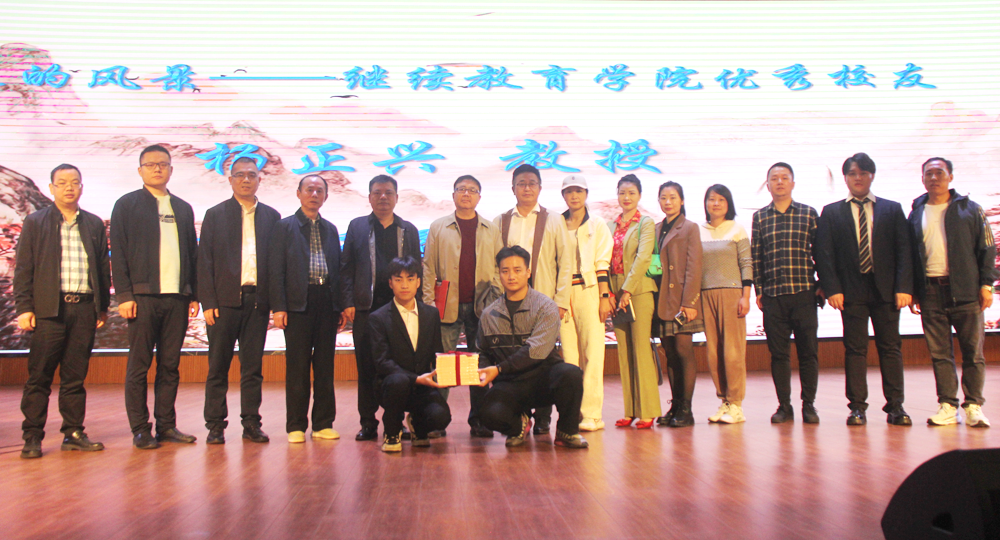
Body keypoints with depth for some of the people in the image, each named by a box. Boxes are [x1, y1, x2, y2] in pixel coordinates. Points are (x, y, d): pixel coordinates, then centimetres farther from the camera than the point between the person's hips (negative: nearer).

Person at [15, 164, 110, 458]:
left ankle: (74, 433, 13)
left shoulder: (94, 224, 14)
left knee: (75, 376, 6)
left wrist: (103, 307, 9)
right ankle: (32, 437, 7)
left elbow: (103, 267, 14)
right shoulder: (35, 222, 8)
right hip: (49, 309, -2)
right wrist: (24, 308, -4)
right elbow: (23, 268, 4)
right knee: (39, 376, 0)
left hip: (85, 308, 2)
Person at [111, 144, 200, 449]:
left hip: (177, 297, 4)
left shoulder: (183, 209, 18)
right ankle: (140, 429, 6)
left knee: (170, 365, 6)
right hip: (143, 296, -4)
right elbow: (118, 253, 0)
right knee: (139, 365, 0)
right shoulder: (127, 205, 6)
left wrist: (194, 294, 8)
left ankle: (166, 425, 13)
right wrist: (124, 295, -9)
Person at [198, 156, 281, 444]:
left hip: (257, 299, 2)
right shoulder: (215, 215, 7)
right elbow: (205, 261, 3)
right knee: (218, 367, 3)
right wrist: (208, 302, -6)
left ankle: (251, 424, 12)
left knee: (253, 366, 6)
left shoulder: (271, 216, 12)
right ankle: (215, 425, 10)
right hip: (225, 299, -1)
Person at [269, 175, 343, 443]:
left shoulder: (330, 229, 17)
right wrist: (278, 307, -10)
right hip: (298, 303, -4)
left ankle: (323, 424, 13)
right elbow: (275, 270, -1)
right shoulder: (284, 227, 5)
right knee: (297, 366, -1)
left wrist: (341, 305, 5)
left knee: (325, 365, 6)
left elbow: (338, 268, 14)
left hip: (327, 304, 4)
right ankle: (296, 426, 7)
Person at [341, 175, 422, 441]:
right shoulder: (357, 226, 11)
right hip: (366, 308, 0)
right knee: (366, 367, 2)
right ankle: (368, 423, 11)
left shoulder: (409, 230, 14)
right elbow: (346, 267, 7)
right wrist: (348, 303, -3)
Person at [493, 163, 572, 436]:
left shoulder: (553, 220, 10)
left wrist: (561, 300, -3)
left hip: (544, 298, -1)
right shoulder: (500, 222, 12)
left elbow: (565, 262, 5)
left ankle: (543, 417, 8)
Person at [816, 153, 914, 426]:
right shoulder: (831, 212, 9)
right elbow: (824, 255, 3)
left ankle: (895, 405, 8)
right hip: (851, 290, -1)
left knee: (891, 347, 3)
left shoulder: (892, 209, 11)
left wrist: (904, 287, -7)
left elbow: (904, 250, 4)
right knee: (855, 349, 0)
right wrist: (832, 289, -9)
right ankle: (858, 406, 5)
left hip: (886, 289, 1)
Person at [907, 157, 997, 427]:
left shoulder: (970, 209, 7)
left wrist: (986, 284, -4)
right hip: (930, 293, 2)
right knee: (939, 353, 3)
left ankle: (973, 406, 8)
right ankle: (947, 405, 9)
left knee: (973, 351, 0)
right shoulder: (916, 214, 13)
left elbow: (987, 248, 5)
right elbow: (909, 255, 13)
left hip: (965, 290, -2)